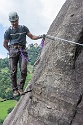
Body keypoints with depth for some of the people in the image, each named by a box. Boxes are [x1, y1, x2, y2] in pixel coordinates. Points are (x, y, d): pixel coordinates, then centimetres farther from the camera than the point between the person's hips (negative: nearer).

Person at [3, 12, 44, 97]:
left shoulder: (23, 28, 12)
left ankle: (21, 88, -2)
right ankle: (15, 90, 0)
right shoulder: (8, 31, 7)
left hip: (23, 50, 1)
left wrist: (40, 36, -6)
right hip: (13, 50, -1)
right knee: (13, 71, -7)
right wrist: (11, 51, 5)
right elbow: (5, 44, 12)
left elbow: (32, 37, 10)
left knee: (23, 70, -13)